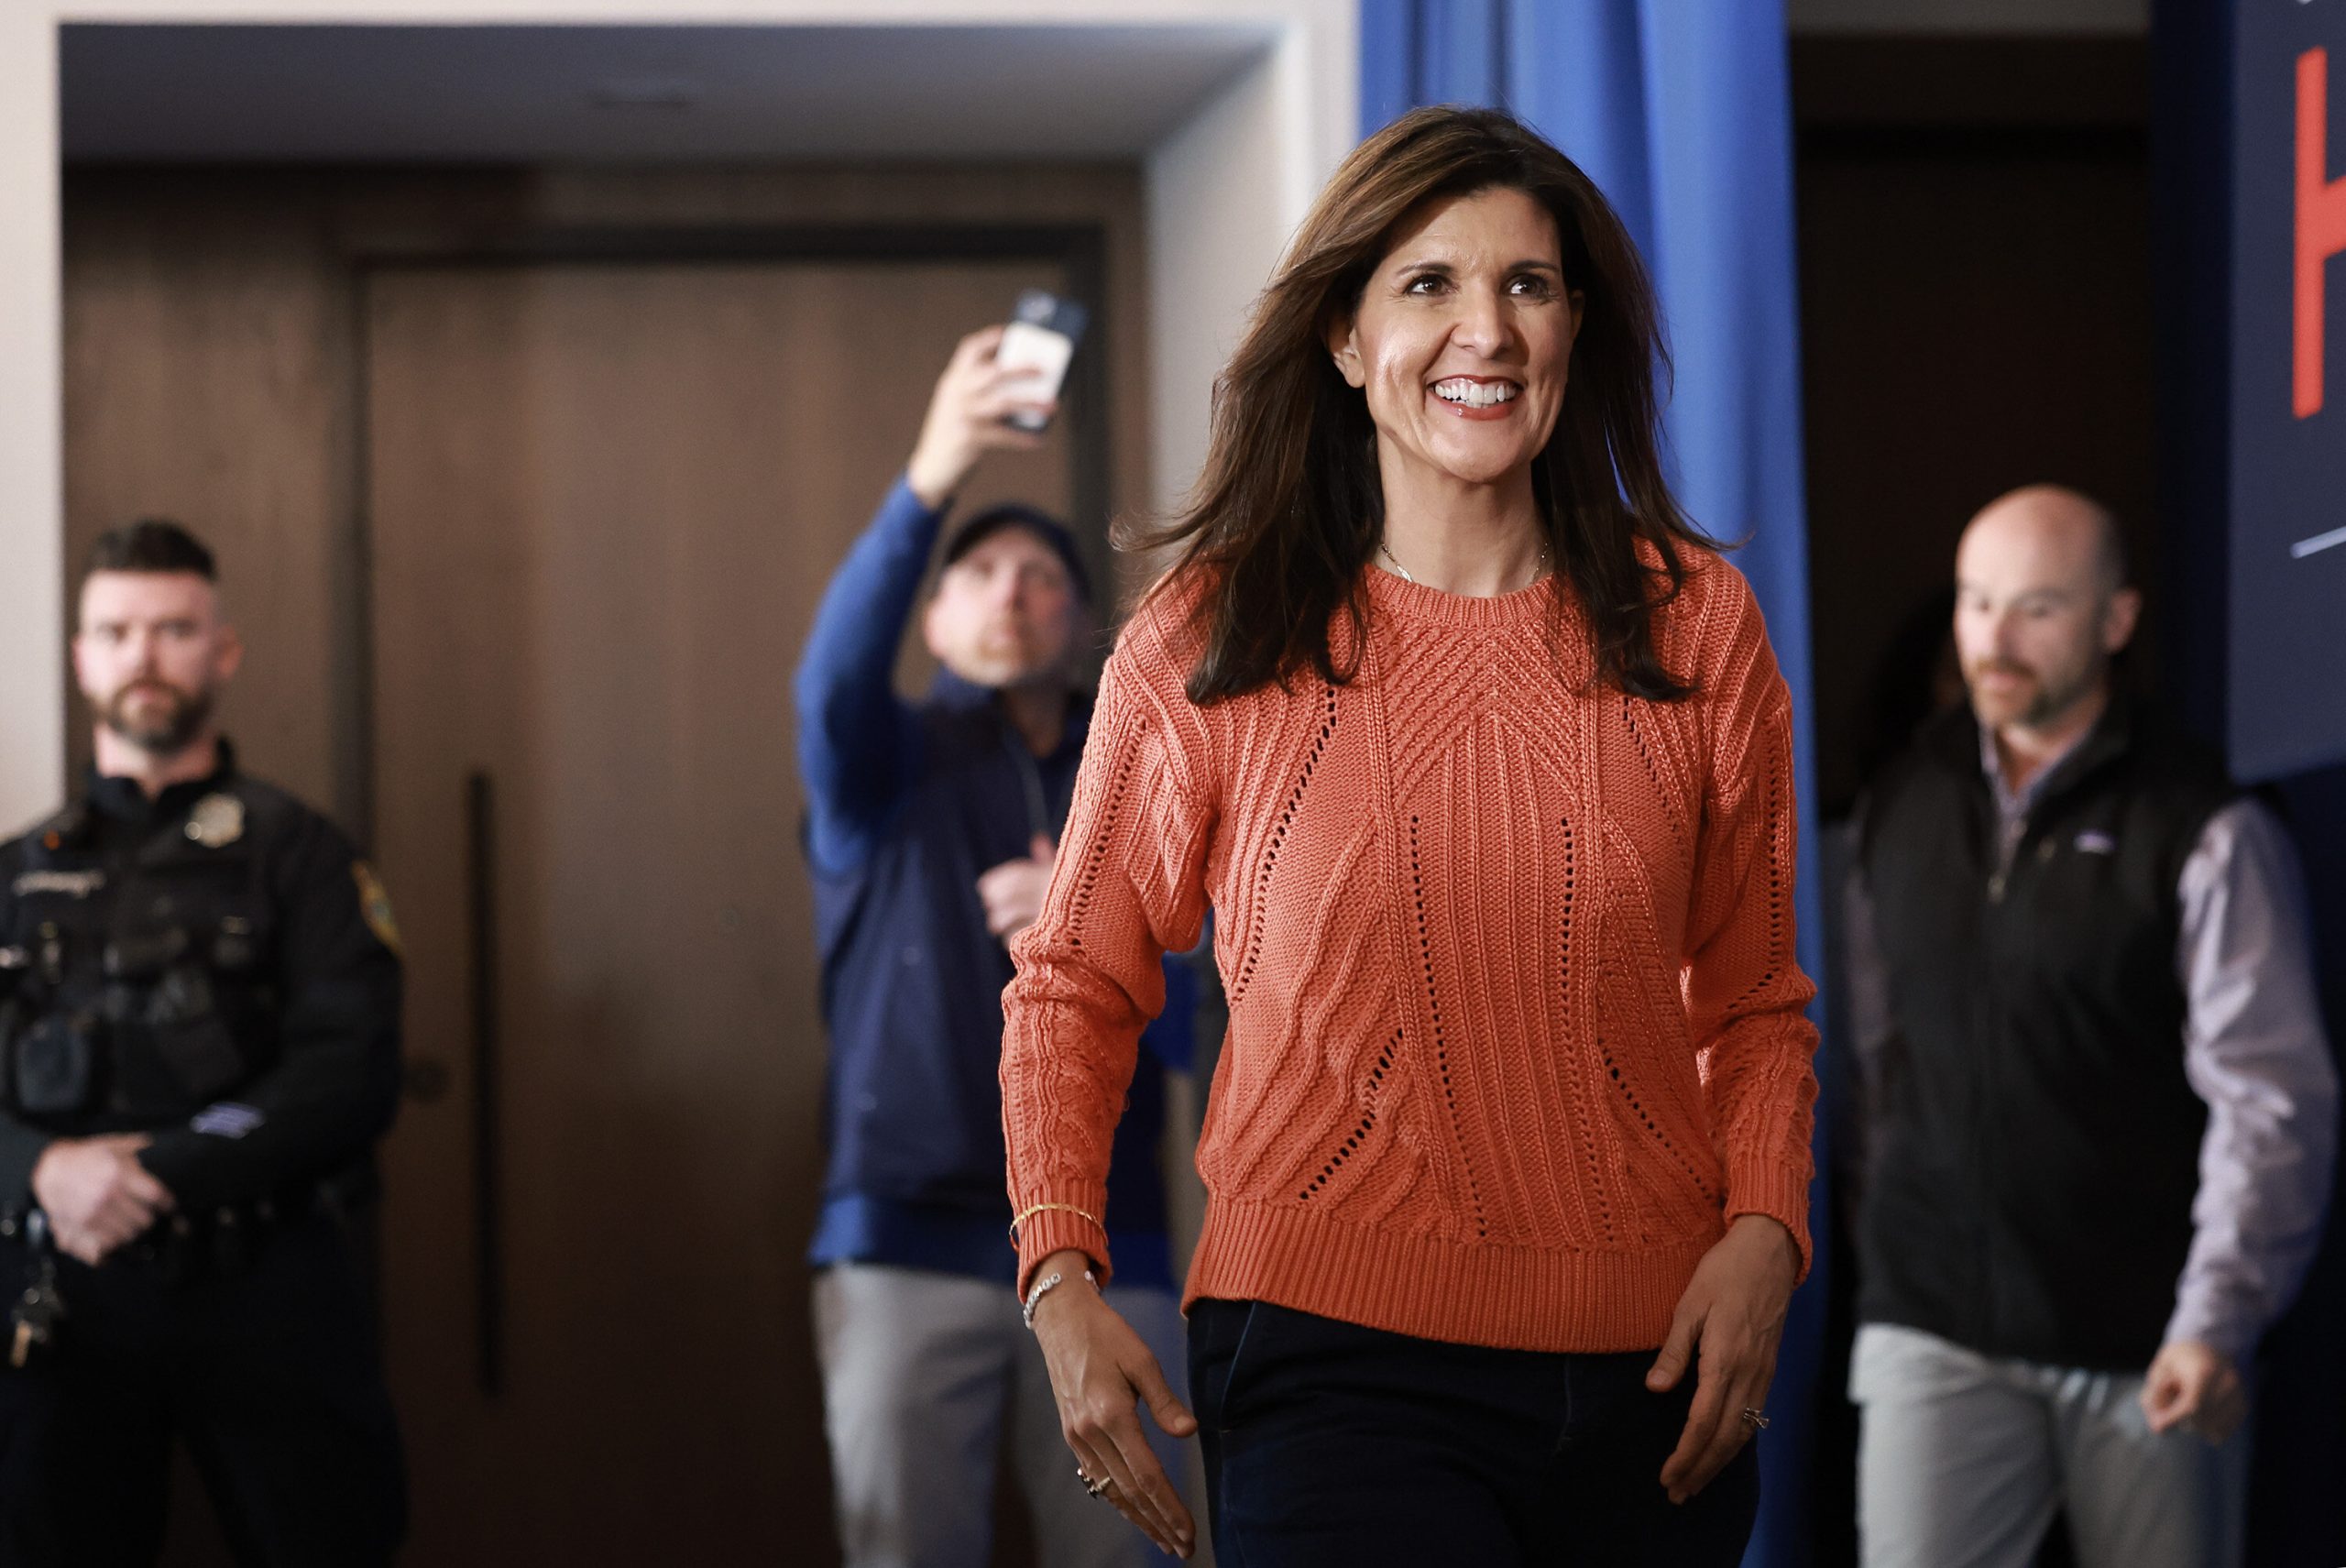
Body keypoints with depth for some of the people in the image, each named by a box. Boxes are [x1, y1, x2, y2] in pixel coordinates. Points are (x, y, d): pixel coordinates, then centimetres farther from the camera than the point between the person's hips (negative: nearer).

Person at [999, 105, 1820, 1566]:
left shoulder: (1695, 624, 6)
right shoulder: (1209, 646, 1)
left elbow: (1756, 1004, 14)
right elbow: (1078, 982, 11)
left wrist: (1763, 1232, -4)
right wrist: (1063, 1278, -3)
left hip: (1651, 1372, 3)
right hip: (1339, 1356, -2)